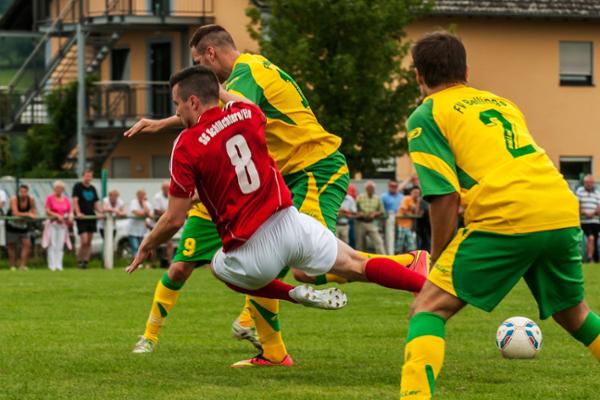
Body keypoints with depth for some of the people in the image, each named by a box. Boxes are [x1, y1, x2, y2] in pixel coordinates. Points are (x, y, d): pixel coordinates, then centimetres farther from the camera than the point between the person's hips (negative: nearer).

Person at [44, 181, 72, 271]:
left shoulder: (66, 199, 10)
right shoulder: (50, 198, 0)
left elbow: (70, 212, 14)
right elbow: (47, 211, -6)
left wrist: (70, 217, -8)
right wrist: (57, 215, -18)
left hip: (63, 224, 3)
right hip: (53, 223, -3)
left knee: (60, 246, 1)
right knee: (52, 245, -6)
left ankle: (59, 265, 2)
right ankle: (52, 265, -6)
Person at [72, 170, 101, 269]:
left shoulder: (92, 188, 16)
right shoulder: (78, 186, 0)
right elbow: (75, 200, -8)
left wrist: (100, 212, 0)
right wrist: (78, 212, -22)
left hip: (91, 217, 6)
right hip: (82, 217, -6)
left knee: (89, 242, 4)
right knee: (84, 241, -13)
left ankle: (86, 261, 8)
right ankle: (79, 261, 0)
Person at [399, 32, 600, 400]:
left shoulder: (427, 116, 9)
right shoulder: (502, 103, 27)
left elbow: (446, 196, -1)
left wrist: (437, 264, 7)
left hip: (507, 218, -6)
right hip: (563, 213, 6)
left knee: (429, 308, -1)